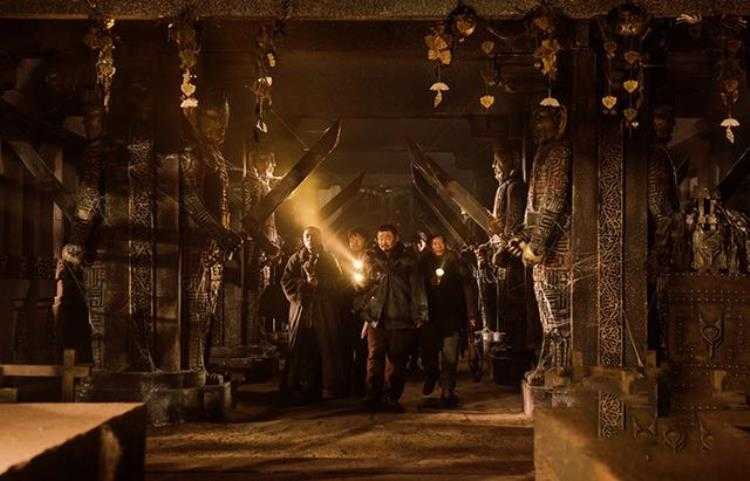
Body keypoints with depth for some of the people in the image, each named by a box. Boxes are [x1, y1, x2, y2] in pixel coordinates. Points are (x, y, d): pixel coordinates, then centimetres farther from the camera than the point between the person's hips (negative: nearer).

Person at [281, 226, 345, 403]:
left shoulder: (330, 260, 14)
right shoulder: (296, 259, 14)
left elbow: (338, 282, 4)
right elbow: (286, 281, 3)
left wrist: (318, 283, -10)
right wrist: (305, 284, -11)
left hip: (325, 312, 0)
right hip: (302, 308, 0)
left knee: (327, 347, -5)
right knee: (300, 348, -6)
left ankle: (329, 388, 0)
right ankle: (300, 389, -4)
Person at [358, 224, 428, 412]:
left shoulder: (407, 260, 7)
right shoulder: (370, 259, 10)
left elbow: (417, 289, 5)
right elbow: (364, 289, 10)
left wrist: (419, 316, -2)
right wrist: (365, 315, 4)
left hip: (400, 319, 0)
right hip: (376, 318, 0)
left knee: (397, 359, 2)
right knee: (375, 357, -5)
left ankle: (392, 398, 10)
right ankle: (373, 397, 0)